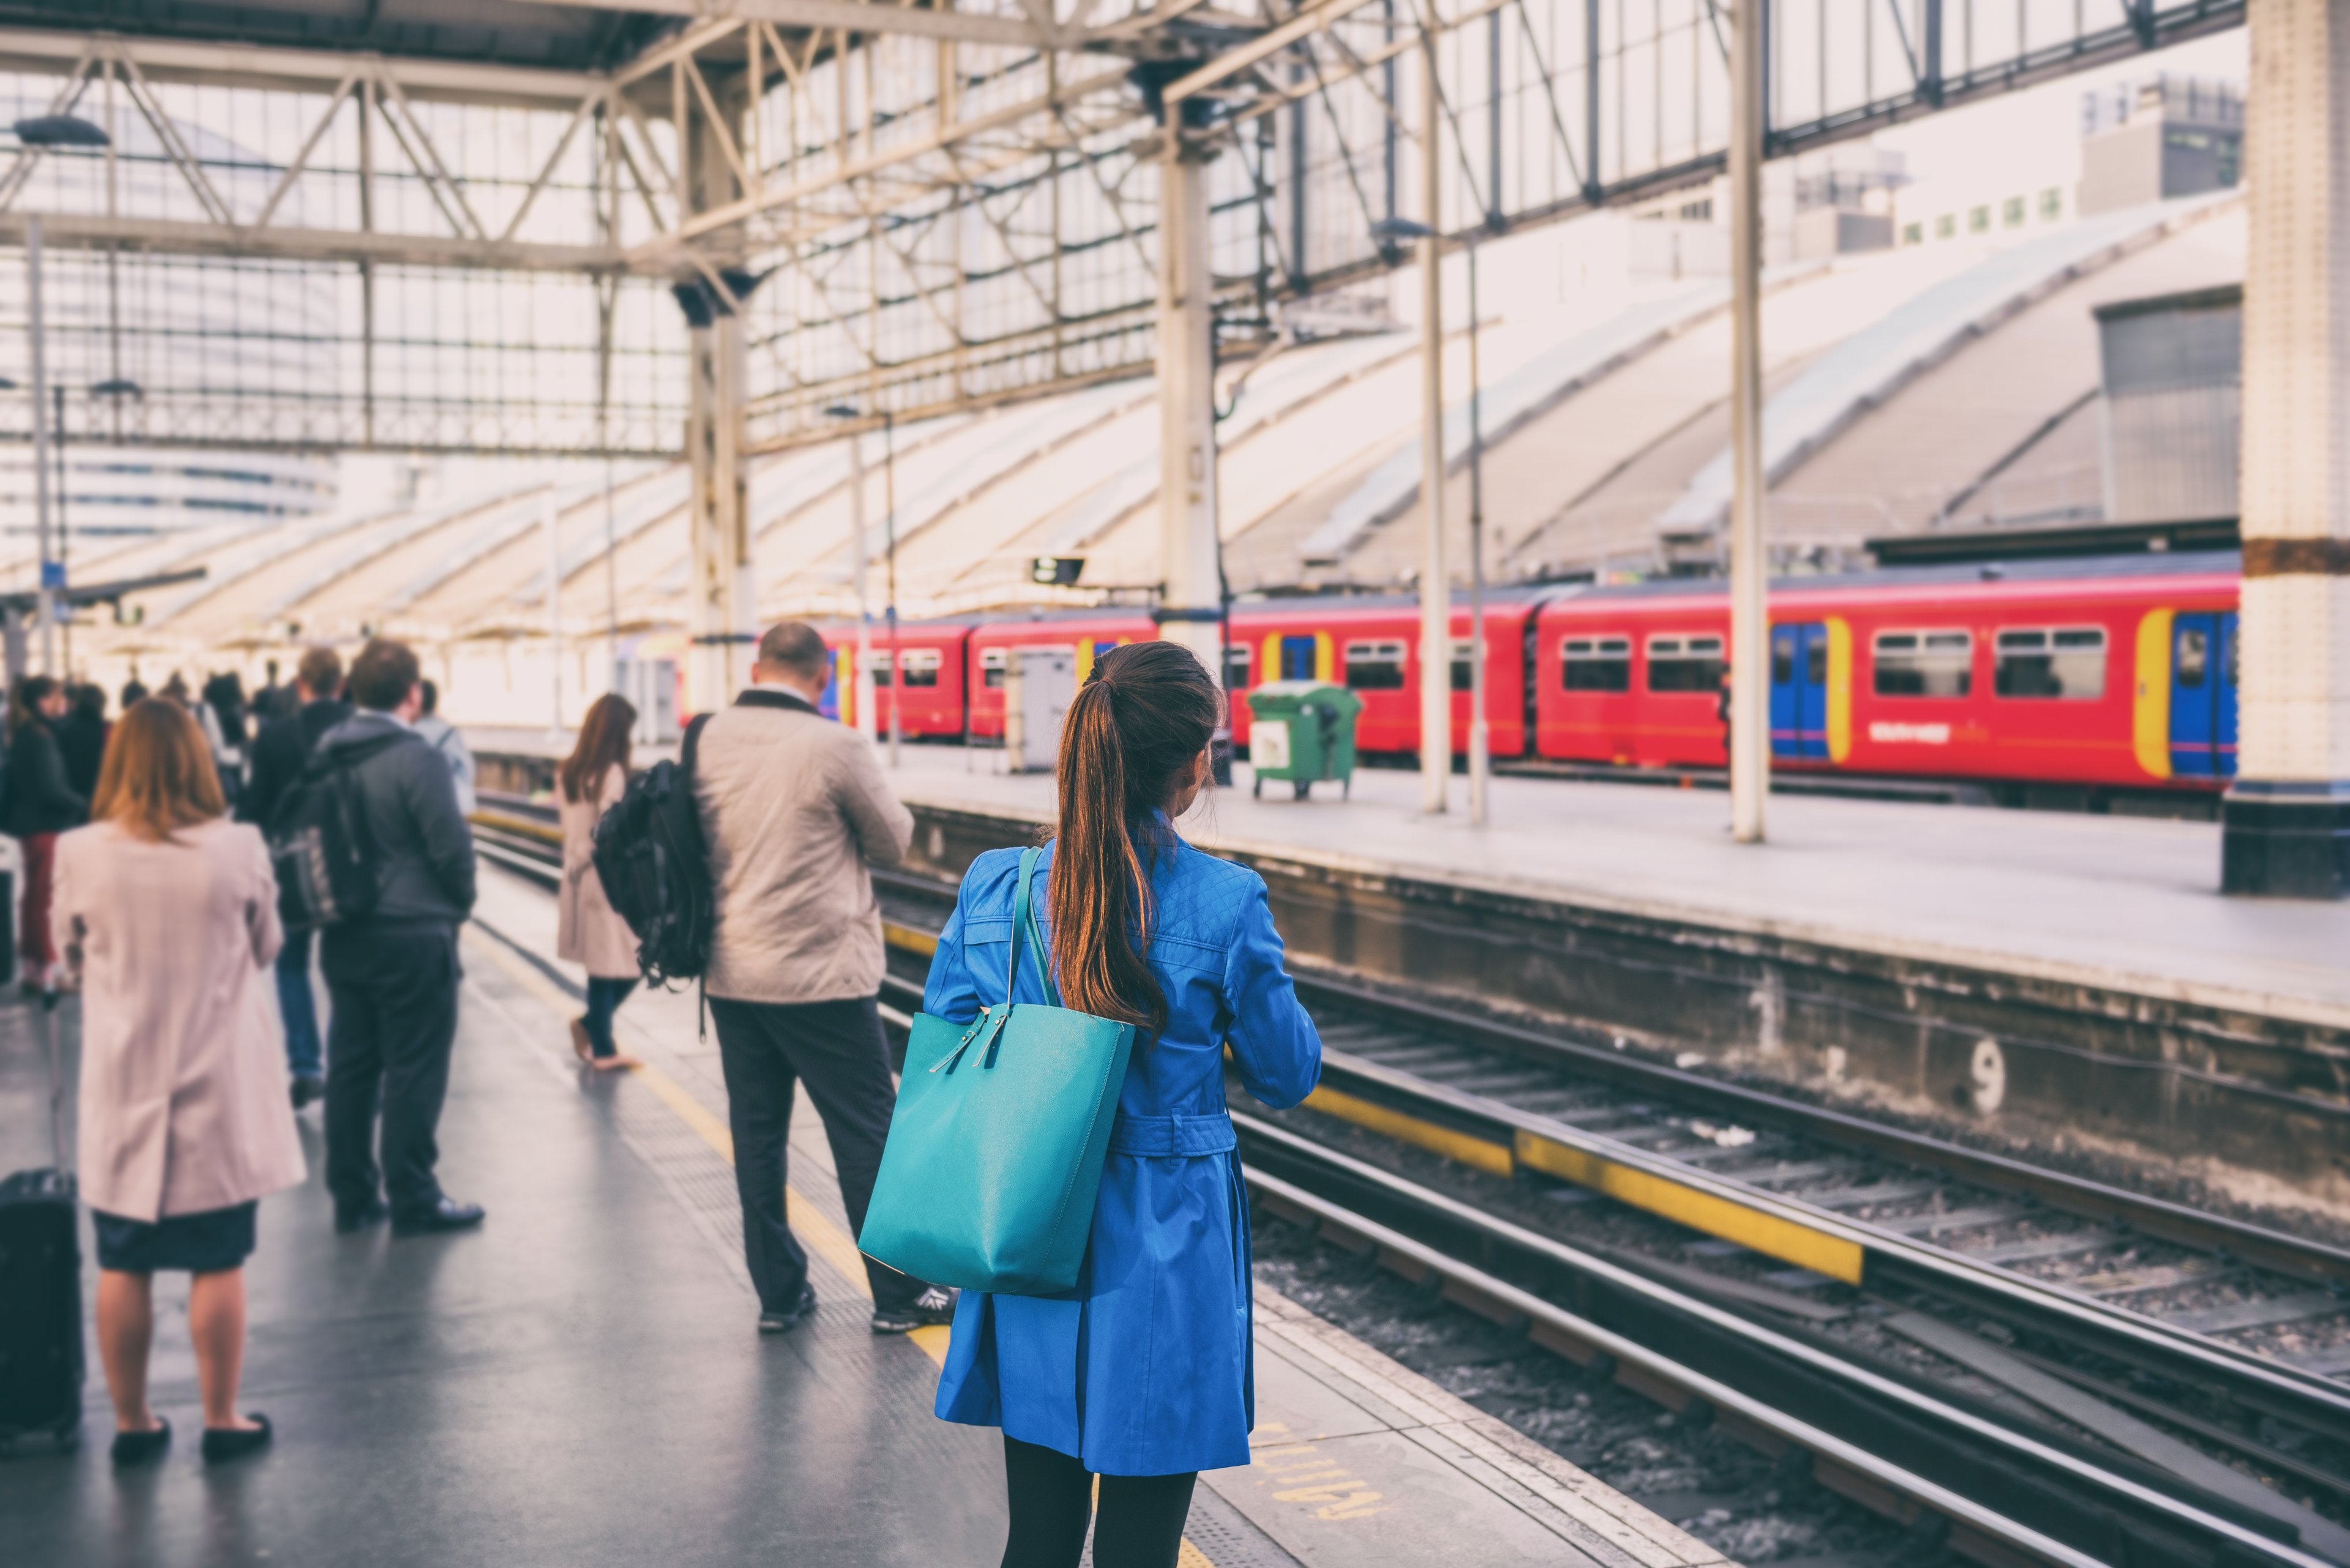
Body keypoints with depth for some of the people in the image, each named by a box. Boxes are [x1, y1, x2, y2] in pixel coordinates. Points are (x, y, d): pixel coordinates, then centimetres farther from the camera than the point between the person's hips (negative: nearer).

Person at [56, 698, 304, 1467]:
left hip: (123, 1092, 1)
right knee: (219, 1265, 10)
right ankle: (222, 1420, 19)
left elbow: (73, 951, 7)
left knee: (123, 1268, 13)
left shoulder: (81, 855, -10)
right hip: (217, 1091, -1)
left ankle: (132, 1423, 23)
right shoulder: (237, 850, -13)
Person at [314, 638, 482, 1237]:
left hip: (344, 934, 7)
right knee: (414, 1071, 1)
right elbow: (451, 844, -14)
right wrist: (460, 904, 3)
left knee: (350, 1065, 12)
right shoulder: (416, 758, -15)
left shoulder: (328, 753, 6)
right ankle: (413, 1200, 7)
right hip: (413, 935, -7)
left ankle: (352, 1195, 19)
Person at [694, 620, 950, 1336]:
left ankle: (778, 1292, 19)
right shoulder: (835, 747, -15)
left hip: (731, 973, 5)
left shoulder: (706, 739, 0)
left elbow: (699, 838, 12)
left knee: (757, 1131, 12)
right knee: (867, 1131, 5)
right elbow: (893, 839, -2)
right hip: (821, 975, -5)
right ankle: (899, 1295, 12)